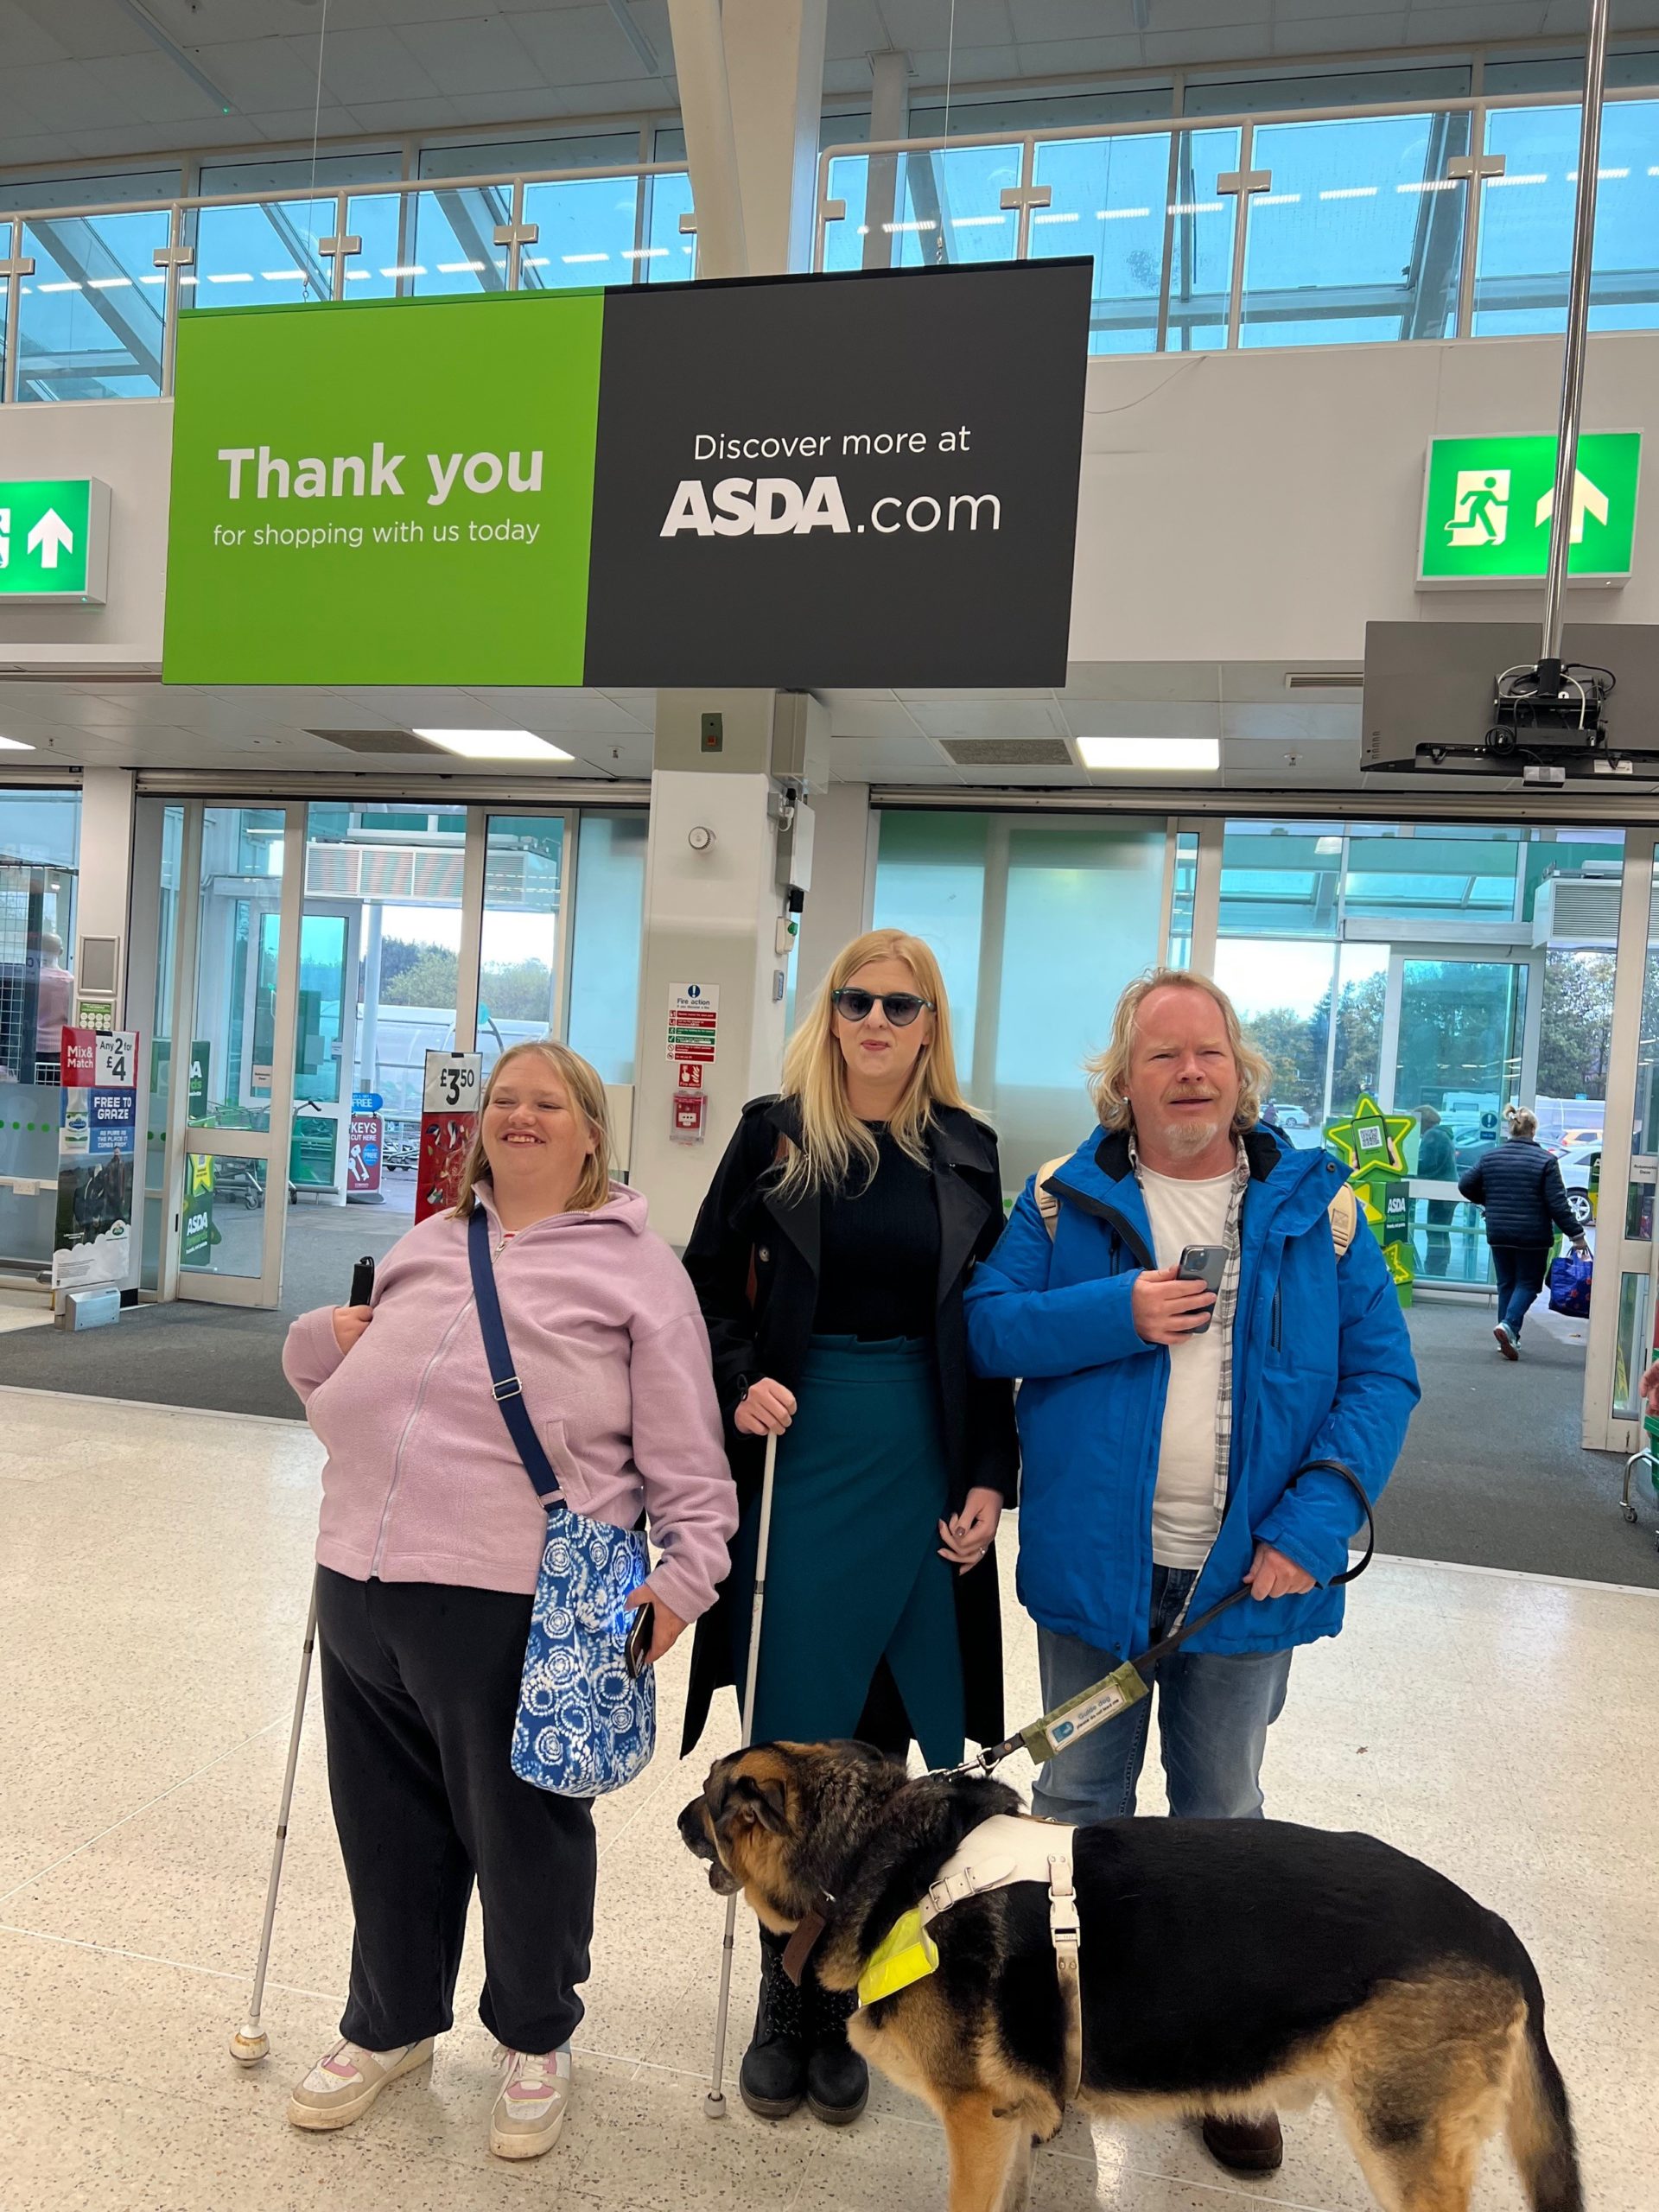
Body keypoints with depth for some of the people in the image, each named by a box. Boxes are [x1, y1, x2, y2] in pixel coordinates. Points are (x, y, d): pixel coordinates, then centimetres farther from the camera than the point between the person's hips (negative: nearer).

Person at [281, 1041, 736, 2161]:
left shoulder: (635, 1265, 0)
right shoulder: (429, 1244, 17)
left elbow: (686, 1458, -3)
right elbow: (351, 1385, 26)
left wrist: (683, 1574, -12)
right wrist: (317, 1341, 6)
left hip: (516, 1600, -5)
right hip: (363, 1580, 6)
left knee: (523, 1828, 11)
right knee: (388, 1823, 20)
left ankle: (538, 2039, 37)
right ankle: (390, 2023, 44)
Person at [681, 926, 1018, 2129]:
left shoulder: (966, 1152, 6)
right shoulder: (775, 1134, 1)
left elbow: (988, 1330, 7)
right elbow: (708, 1288, 4)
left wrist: (989, 1481, 2)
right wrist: (739, 1387, -13)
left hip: (921, 1469, 2)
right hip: (798, 1457, -1)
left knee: (877, 1735, 9)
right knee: (796, 1736, 6)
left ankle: (838, 1999, 27)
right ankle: (787, 1997, 26)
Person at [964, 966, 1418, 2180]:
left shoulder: (1315, 1207, -2)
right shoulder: (1064, 1201, -2)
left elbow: (1382, 1373, -5)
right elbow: (985, 1326, -7)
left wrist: (1317, 1522, -16)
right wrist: (1114, 1312, -21)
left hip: (1249, 1575, 1)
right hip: (1095, 1566, 0)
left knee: (1223, 1813, 18)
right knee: (1081, 1800, 16)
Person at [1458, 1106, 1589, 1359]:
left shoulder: (1490, 1157, 3)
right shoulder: (1546, 1161, -9)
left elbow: (1466, 1185, 6)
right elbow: (1557, 1203, -12)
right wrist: (1576, 1235, -6)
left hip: (1498, 1234, 4)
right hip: (1532, 1237, -4)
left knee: (1506, 1283, 14)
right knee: (1528, 1283, 7)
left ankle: (1510, 1338, 14)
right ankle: (1508, 1325, -15)